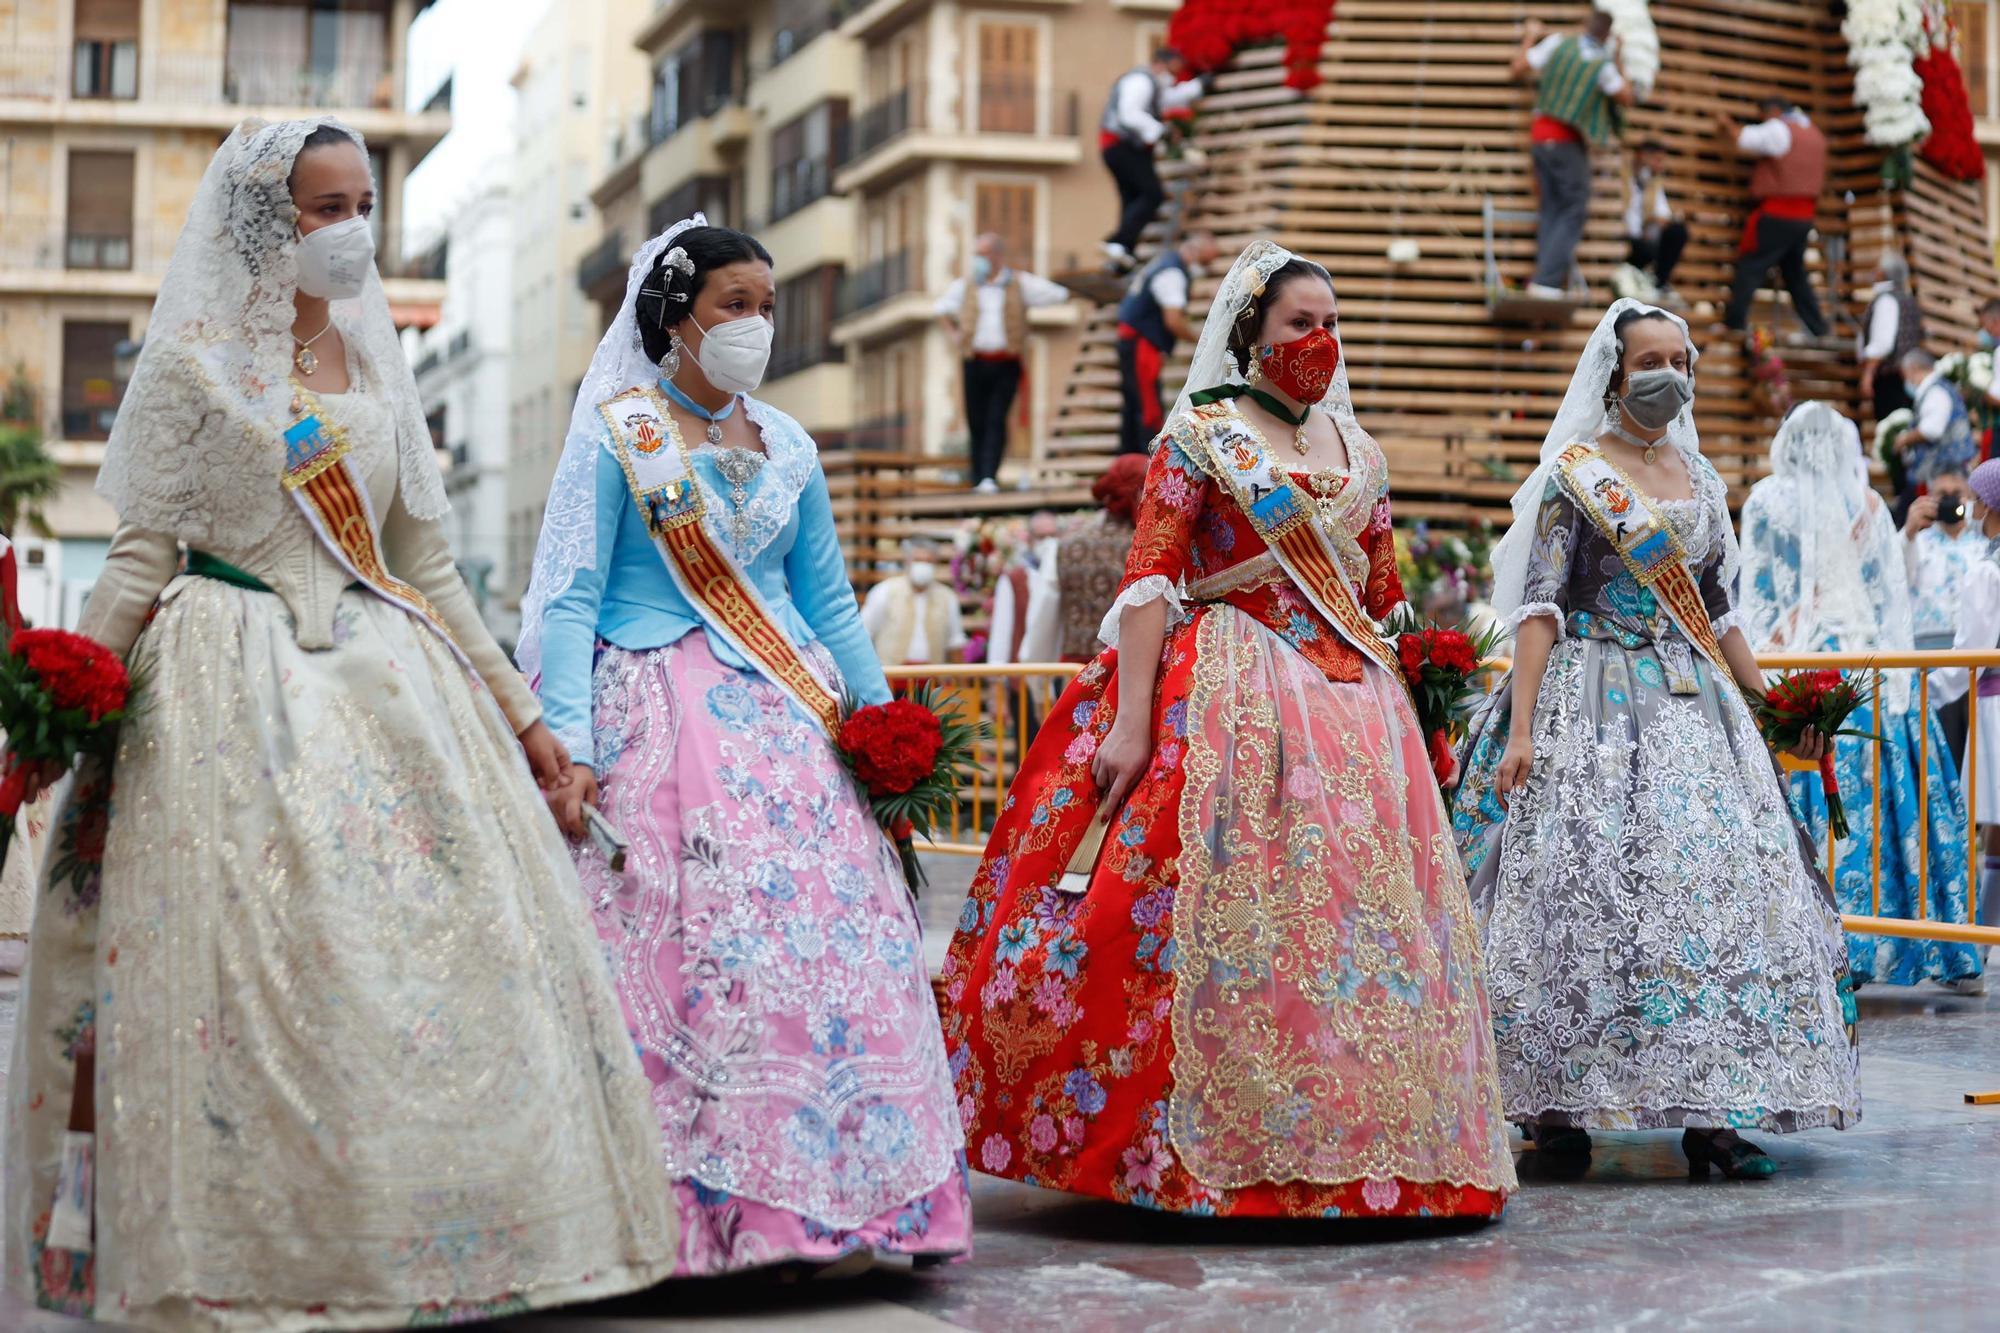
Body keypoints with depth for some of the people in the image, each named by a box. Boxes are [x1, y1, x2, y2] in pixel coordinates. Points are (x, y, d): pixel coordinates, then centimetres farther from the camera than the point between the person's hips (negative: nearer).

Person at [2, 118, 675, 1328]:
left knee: (440, 948, -3)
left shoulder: (378, 368, 15)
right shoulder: (194, 362, 2)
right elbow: (143, 555, 0)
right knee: (259, 961, -10)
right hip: (239, 683, -5)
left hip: (383, 675, 5)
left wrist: (521, 712, 15)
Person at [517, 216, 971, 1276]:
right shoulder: (615, 434, 1)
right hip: (660, 723, -5)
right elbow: (567, 601, -5)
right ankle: (688, 1211, -4)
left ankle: (823, 1194, 4)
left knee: (836, 940, -4)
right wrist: (568, 748, -15)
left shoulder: (788, 447, 16)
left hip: (790, 713, 5)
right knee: (688, 951, -10)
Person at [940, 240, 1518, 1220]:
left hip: (1352, 702, 6)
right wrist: (1129, 720, -18)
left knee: (1358, 913, 3)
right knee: (1229, 915, -10)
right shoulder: (1202, 433, 0)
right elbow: (1148, 581, -8)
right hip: (1228, 699, -5)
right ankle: (1190, 1148, -3)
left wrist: (1405, 715, 14)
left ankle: (1358, 1149, 11)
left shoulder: (1359, 453, 17)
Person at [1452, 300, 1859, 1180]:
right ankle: (1560, 1111, -4)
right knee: (1585, 884, -11)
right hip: (1597, 702, -5)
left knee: (1721, 881, -5)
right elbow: (1541, 607, -7)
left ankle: (1712, 1113, -1)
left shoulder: (1701, 478, 16)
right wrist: (1520, 727, -15)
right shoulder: (1576, 474, -1)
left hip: (1693, 704, 5)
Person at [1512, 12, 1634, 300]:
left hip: (1540, 136, 5)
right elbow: (1627, 98, 4)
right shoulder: (1603, 65, -11)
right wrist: (1616, 63, 12)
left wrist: (1530, 38, 21)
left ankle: (1544, 279, 0)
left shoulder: (1558, 43, -2)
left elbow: (1517, 69, 6)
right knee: (1573, 211, -3)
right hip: (1569, 143, -5)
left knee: (1550, 209, 9)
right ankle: (1547, 281, -15)